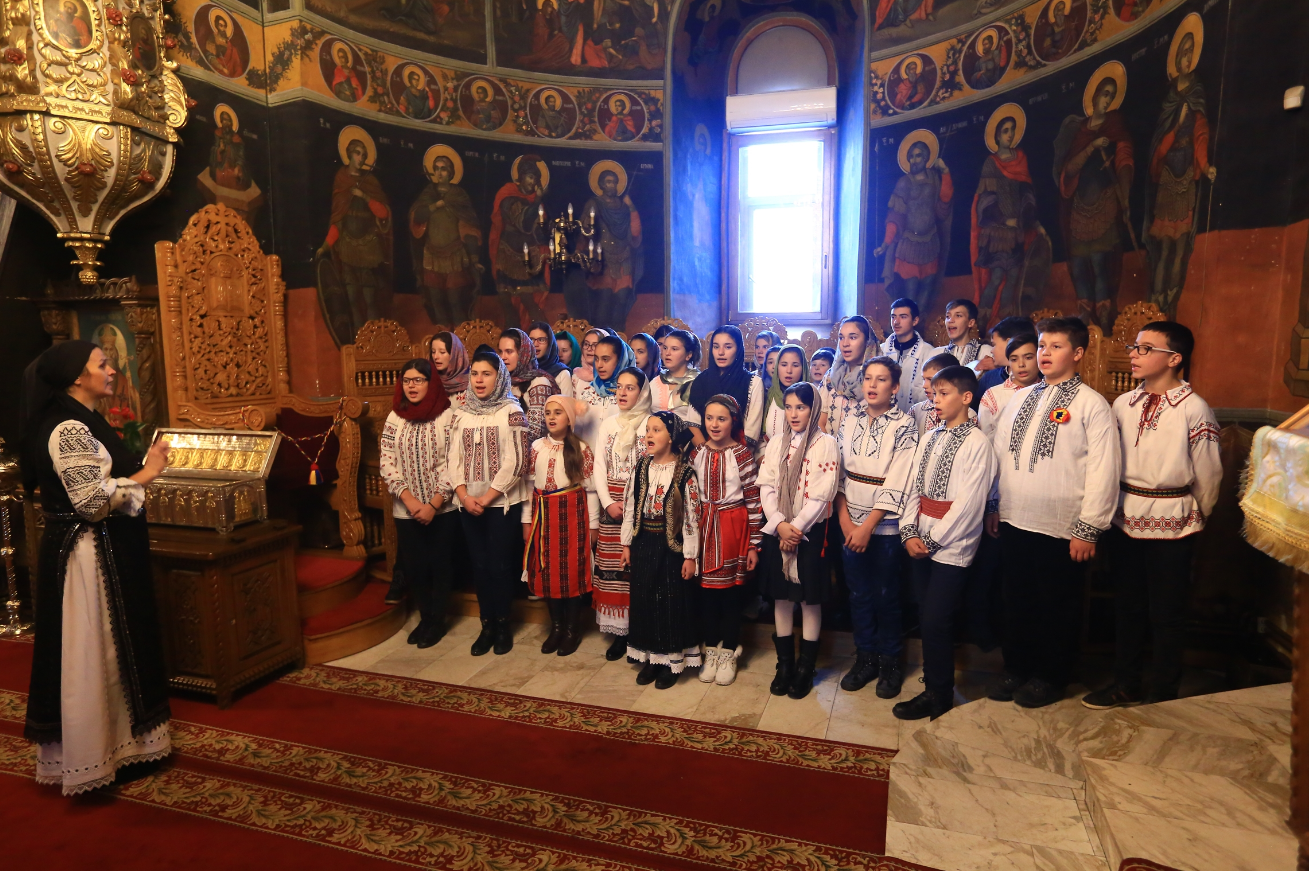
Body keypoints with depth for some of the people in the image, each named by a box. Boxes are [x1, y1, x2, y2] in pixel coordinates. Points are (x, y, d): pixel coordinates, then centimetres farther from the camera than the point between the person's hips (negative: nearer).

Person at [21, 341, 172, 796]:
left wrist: (140, 467, 12)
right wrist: (144, 473, -17)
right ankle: (86, 757, 14)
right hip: (87, 557, -10)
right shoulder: (68, 429, -19)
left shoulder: (83, 422, 12)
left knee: (109, 650, 19)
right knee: (88, 656, 1)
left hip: (107, 554, 10)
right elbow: (92, 501, -24)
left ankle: (111, 738, 33)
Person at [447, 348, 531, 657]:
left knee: (501, 564, 1)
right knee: (480, 564, 9)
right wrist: (464, 495, -8)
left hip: (502, 502, -4)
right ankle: (487, 625, 21)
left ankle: (503, 624, 18)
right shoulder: (462, 414, 9)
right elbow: (454, 458, 6)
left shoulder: (512, 412, -5)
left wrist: (487, 497, -13)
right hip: (468, 504, 4)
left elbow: (515, 461, -11)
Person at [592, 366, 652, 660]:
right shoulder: (608, 424, 13)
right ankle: (619, 631, 14)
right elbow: (599, 467, 10)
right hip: (611, 506, 4)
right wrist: (608, 503, -3)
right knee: (612, 568, 4)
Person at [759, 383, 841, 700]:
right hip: (777, 530, 4)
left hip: (811, 531, -4)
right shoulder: (775, 445, 8)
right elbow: (766, 488, 1)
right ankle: (784, 663, 23)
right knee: (781, 595, 10)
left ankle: (806, 668, 18)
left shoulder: (827, 444, -6)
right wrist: (780, 525, -12)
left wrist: (796, 528, -14)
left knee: (810, 597, 4)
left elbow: (822, 495, -12)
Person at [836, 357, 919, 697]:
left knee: (886, 596, 7)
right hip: (850, 523, 4)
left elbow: (897, 483, -13)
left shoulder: (904, 425, -9)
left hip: (885, 525, -4)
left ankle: (890, 662, 25)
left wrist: (868, 526, -15)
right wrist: (844, 516, -5)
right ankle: (865, 657, 27)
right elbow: (838, 471, 5)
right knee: (858, 593, 12)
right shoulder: (850, 421, 5)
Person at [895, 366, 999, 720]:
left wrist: (934, 540, -12)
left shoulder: (976, 443, -9)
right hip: (921, 544, 6)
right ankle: (934, 677, 28)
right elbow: (915, 487, 10)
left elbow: (970, 503, -14)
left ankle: (938, 694, 11)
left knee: (935, 621, -3)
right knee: (926, 617, 11)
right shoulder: (929, 439, 11)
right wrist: (909, 532, -2)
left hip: (952, 545, -6)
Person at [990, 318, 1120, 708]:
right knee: (1018, 601, 16)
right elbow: (999, 454, 12)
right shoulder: (1020, 399, 9)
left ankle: (1050, 677, 29)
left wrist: (1088, 529, -12)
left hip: (1061, 529, -5)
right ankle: (1017, 668, 32)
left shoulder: (1091, 405, -7)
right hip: (1014, 522, 5)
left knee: (1057, 606, 11)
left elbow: (1103, 471, -11)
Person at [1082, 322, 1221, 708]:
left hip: (1170, 522, -5)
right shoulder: (1123, 404, 2)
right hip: (1124, 517, 5)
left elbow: (1208, 474, -4)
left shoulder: (1195, 410, -12)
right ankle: (1126, 683, 31)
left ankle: (1162, 691, 27)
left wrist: (1195, 516, 8)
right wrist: (1117, 504, 8)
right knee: (1128, 604, 16)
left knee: (1166, 611, 9)